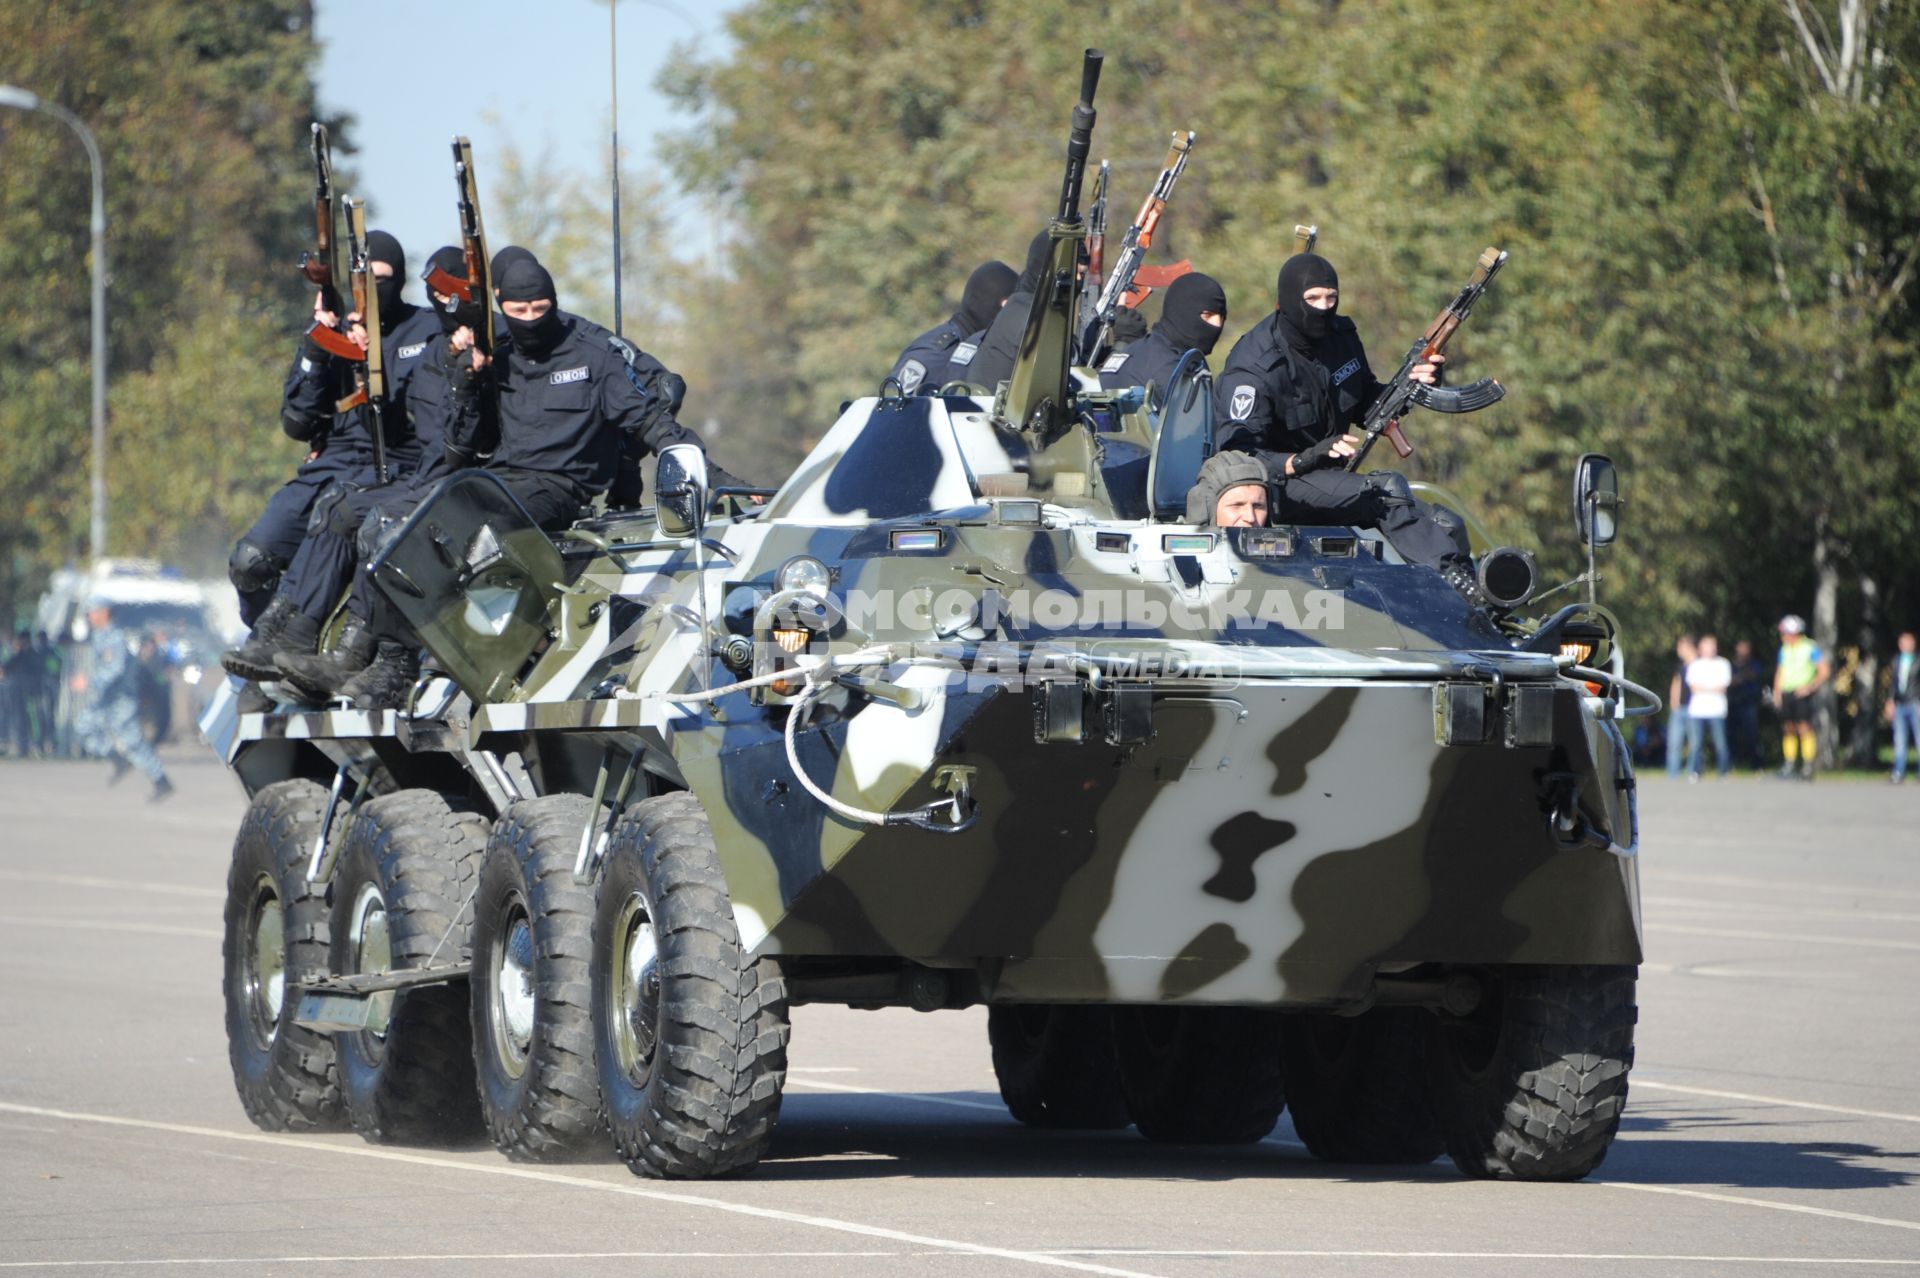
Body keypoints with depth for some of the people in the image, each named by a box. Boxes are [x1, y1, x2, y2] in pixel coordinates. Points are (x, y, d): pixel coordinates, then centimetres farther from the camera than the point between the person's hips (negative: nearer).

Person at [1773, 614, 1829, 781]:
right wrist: (1777, 692, 10)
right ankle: (1790, 764, 11)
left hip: (1802, 694, -6)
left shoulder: (1810, 648, -4)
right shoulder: (1784, 650, 14)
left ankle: (1808, 766, -8)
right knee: (1788, 728, 4)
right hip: (1786, 694, 6)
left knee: (1804, 727, -11)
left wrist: (1809, 687, -14)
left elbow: (1825, 671, -6)